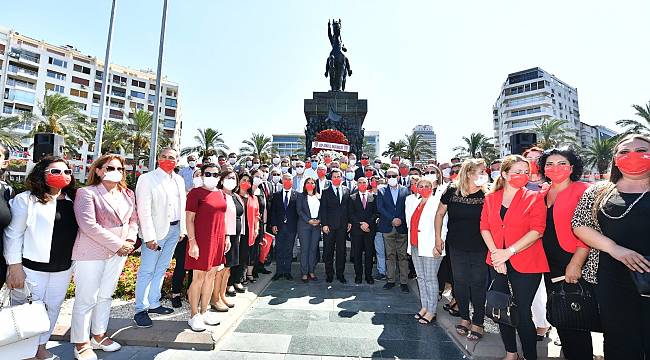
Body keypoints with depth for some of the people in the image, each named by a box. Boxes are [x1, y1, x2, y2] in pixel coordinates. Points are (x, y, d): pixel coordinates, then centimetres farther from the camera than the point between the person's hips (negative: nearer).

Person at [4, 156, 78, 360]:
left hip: (63, 268, 4)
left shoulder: (73, 201, 4)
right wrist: (15, 266, -11)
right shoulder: (25, 199, -9)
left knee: (53, 308, 16)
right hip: (33, 267, -4)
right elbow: (13, 234, -8)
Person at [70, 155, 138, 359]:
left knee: (105, 296, 16)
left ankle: (99, 336, 32)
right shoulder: (87, 193, -11)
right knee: (86, 299, 5)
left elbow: (133, 219, 12)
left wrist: (130, 240, -6)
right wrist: (118, 245, -18)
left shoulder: (128, 194, 8)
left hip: (118, 254, 6)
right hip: (91, 253, -5)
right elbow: (88, 225, -19)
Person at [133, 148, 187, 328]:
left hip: (174, 229, 6)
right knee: (147, 271, 2)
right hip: (156, 231, -6)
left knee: (161, 269, 15)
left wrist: (182, 229, 8)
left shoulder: (179, 180, 10)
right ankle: (140, 310, 15)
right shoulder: (147, 179, -7)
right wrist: (149, 237, -17)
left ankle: (153, 304, 27)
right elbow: (144, 210, -13)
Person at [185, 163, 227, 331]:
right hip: (201, 240, -7)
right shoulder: (195, 193, -8)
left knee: (211, 275, 14)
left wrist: (226, 237, 13)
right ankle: (194, 316, 18)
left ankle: (204, 312, 28)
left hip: (218, 240, 7)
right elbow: (189, 219, -11)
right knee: (199, 277, 2)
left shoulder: (221, 194, 12)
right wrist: (192, 242, -17)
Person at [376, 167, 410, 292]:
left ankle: (403, 282, 12)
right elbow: (380, 208, -3)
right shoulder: (382, 191, 7)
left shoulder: (406, 191, 7)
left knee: (403, 256, 3)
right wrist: (392, 220, -11)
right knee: (390, 255, 8)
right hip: (388, 228, 1)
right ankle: (390, 280, 18)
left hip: (402, 227, 0)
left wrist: (401, 220, -11)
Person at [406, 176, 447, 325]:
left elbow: (442, 225, -15)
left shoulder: (437, 201, -8)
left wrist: (438, 244, -19)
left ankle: (431, 311, 13)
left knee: (430, 279, 1)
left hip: (430, 247, -6)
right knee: (420, 277, 14)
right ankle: (424, 306, 26)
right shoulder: (413, 201, 11)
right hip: (415, 246, 7)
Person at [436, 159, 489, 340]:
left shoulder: (486, 194, -9)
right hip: (456, 247, 2)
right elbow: (440, 213, 4)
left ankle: (478, 322, 26)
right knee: (460, 282, 13)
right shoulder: (452, 191, -7)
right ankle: (464, 318, 32)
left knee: (478, 284, 8)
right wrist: (438, 237, 4)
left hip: (480, 248, -1)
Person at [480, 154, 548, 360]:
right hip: (498, 263, 4)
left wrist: (508, 252, -18)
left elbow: (537, 230, -12)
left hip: (526, 264, -3)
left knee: (522, 313, 3)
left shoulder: (534, 198, -3)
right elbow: (484, 227, 3)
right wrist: (495, 252, -11)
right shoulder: (490, 198, 6)